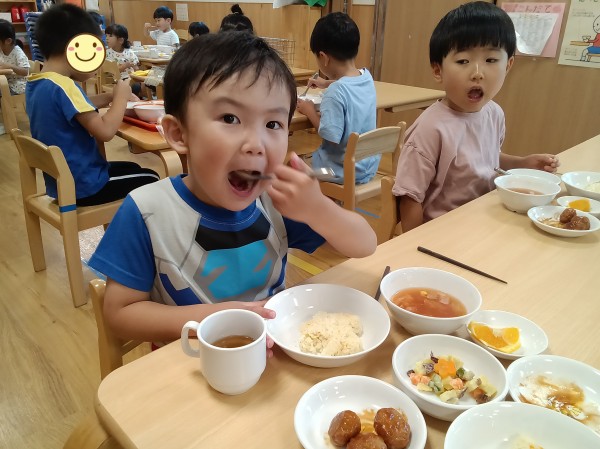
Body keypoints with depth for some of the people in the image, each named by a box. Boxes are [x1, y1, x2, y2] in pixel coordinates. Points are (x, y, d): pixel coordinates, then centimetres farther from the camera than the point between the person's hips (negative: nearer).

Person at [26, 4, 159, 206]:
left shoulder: (34, 84, 4)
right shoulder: (62, 86, -25)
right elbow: (105, 131, -29)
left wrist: (108, 97, 6)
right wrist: (121, 97, -14)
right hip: (82, 186, -9)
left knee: (132, 168, 26)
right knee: (150, 179, 10)